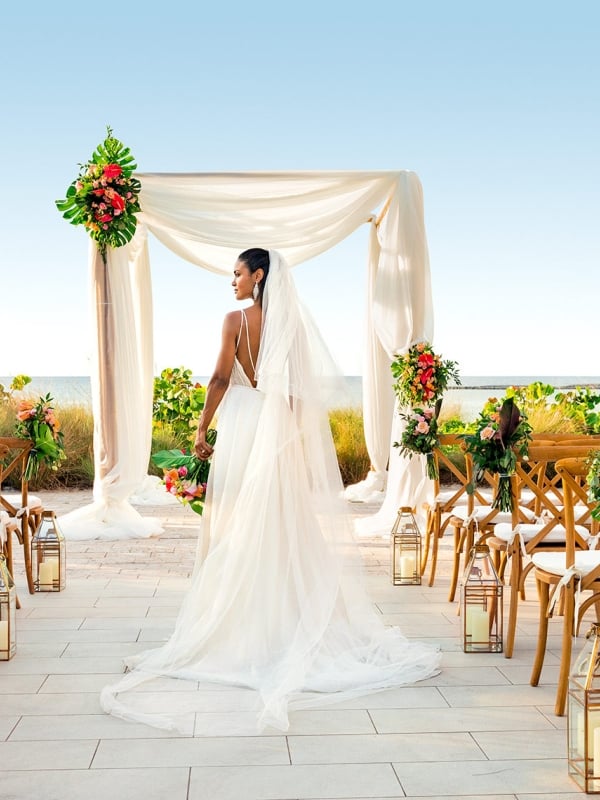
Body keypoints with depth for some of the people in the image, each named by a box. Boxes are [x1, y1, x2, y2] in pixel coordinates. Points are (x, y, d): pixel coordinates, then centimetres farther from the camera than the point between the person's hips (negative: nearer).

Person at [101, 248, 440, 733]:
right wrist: (291, 433, 13)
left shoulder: (236, 319, -7)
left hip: (244, 421, -5)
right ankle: (285, 616, 16)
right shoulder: (290, 322, 6)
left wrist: (202, 428, -5)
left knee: (239, 521, 2)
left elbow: (221, 378, -11)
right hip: (280, 427, 5)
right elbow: (300, 386, 7)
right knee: (282, 522, 9)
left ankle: (239, 623, 7)